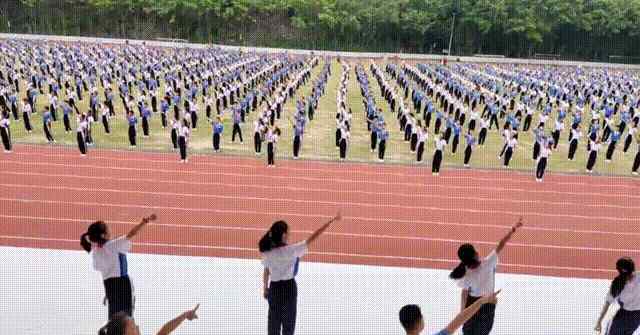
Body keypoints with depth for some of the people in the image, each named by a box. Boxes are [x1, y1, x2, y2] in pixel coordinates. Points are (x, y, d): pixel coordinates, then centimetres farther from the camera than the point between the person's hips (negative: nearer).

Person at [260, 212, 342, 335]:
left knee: (273, 319, 14)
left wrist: (265, 289, 21)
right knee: (288, 319, 12)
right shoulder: (291, 250, -21)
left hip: (274, 287, 4)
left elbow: (266, 272, 4)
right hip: (288, 287, -4)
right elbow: (312, 238, -22)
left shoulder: (267, 252, -8)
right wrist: (332, 221, -19)